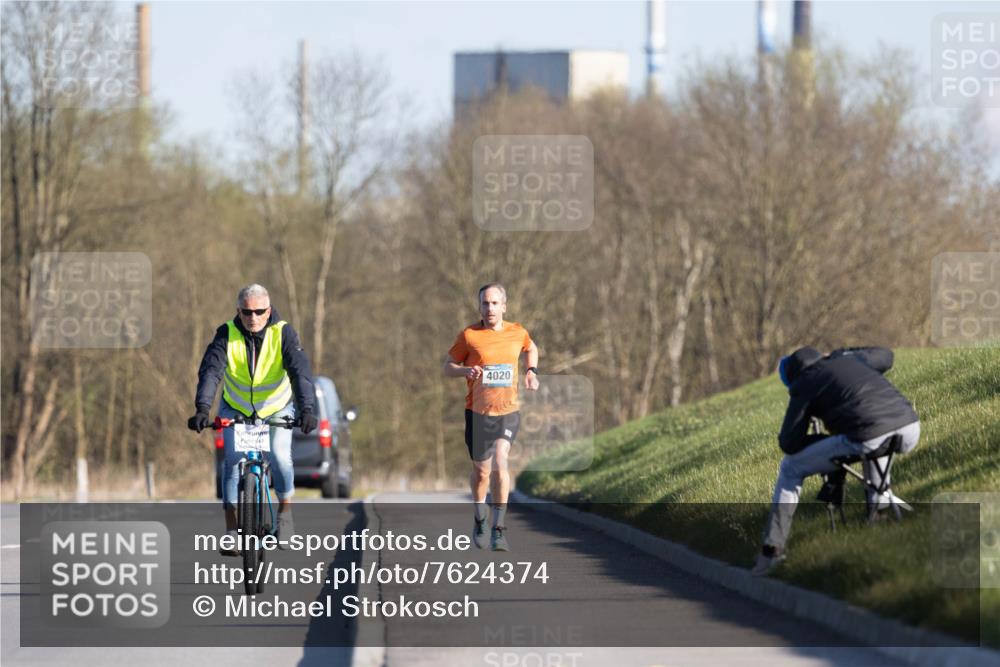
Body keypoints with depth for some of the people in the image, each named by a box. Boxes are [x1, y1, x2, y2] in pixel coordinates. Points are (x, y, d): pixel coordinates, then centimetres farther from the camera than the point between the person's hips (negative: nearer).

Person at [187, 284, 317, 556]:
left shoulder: (283, 333, -22)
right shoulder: (227, 334, -21)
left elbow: (300, 371, -33)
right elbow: (211, 370, -32)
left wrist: (307, 410, -49)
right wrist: (202, 409, -48)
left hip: (278, 408, -1)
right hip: (236, 408, 1)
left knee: (279, 457, -21)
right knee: (233, 460, -17)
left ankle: (285, 508, 7)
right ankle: (231, 531, -11)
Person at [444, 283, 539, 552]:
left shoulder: (518, 333, 3)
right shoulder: (469, 335, -4)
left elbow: (531, 349, 27)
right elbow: (448, 368, 2)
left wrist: (531, 371, 9)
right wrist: (466, 371, -19)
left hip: (508, 411, 0)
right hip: (477, 411, 0)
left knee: (500, 462, -19)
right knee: (481, 470, 9)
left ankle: (499, 529, -17)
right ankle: (480, 520, 36)